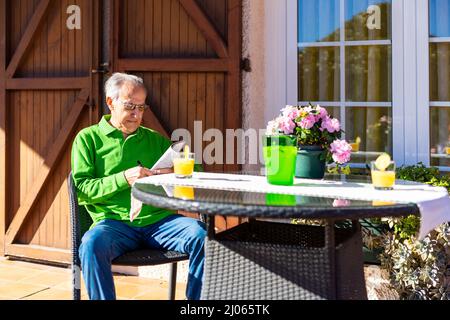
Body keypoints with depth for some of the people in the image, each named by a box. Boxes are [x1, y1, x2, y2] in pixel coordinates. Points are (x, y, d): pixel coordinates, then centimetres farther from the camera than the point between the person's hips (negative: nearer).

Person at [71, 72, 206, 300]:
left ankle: (196, 299, -9)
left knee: (202, 235, -23)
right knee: (91, 245, -35)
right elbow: (82, 189, 1)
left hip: (158, 219, 3)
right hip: (113, 222, -2)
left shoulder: (156, 139, 21)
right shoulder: (88, 138, 12)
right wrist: (124, 179, -13)